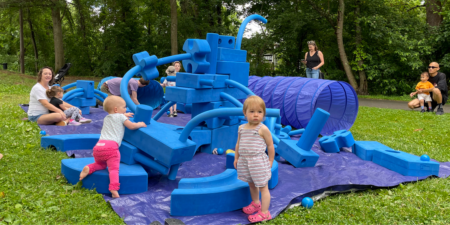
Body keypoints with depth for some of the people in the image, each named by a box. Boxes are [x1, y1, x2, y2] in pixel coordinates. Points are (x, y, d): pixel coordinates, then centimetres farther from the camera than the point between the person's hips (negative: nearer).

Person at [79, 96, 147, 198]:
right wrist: (140, 124, 31)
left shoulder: (106, 118, 30)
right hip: (111, 146, -6)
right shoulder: (121, 117, 10)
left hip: (98, 146, 6)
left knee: (101, 164, 26)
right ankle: (114, 188, -30)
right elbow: (132, 126, 15)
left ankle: (89, 168, -2)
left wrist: (124, 115, 59)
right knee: (114, 168, -11)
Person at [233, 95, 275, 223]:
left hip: (258, 162, -6)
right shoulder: (241, 128, 3)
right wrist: (236, 158, 14)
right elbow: (238, 144, 14)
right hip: (244, 161, 6)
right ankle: (255, 204, 44)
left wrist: (270, 161, -4)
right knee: (251, 184, 23)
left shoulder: (263, 129, -13)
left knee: (263, 187, 3)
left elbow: (270, 146, -7)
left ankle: (264, 213, 10)